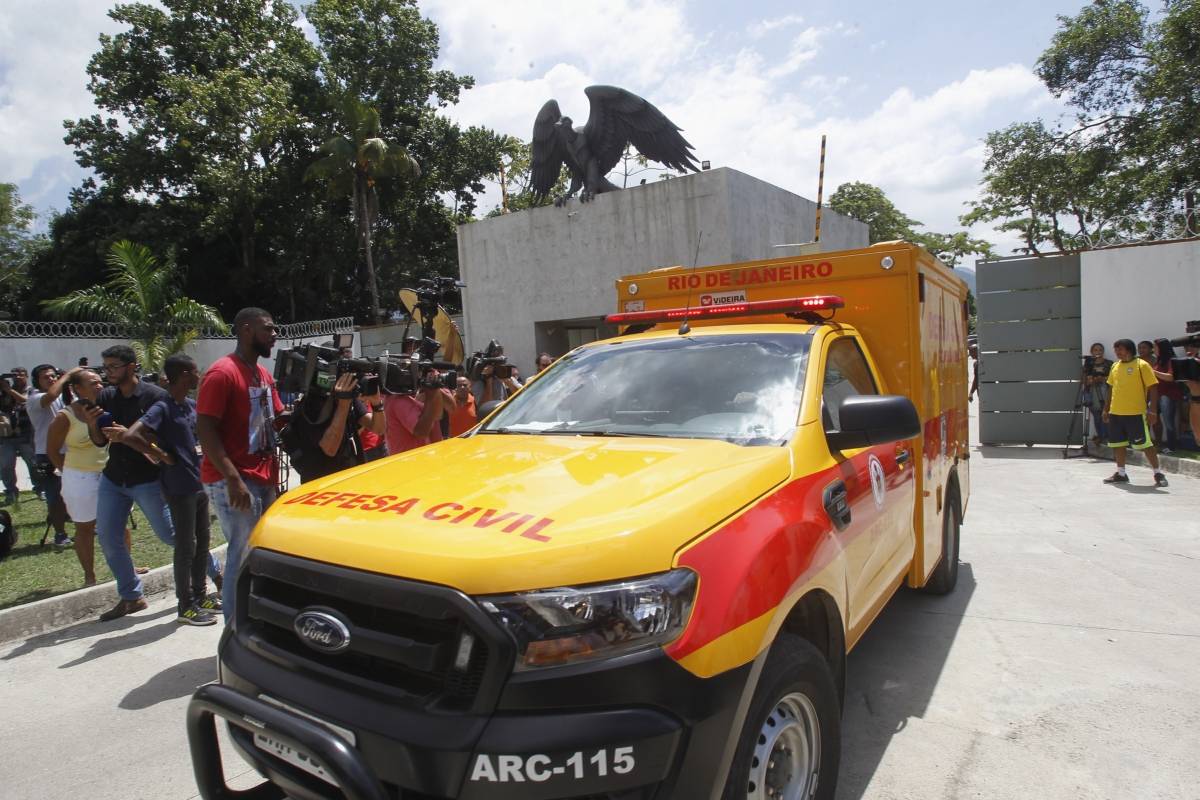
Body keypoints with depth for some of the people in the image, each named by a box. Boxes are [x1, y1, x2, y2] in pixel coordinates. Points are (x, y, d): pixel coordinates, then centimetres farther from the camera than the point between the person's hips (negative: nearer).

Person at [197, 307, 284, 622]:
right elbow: (205, 429, -17)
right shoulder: (222, 373, -12)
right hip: (235, 482, -9)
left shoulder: (263, 373, 14)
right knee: (245, 557, -5)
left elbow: (277, 419, 21)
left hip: (264, 478, 9)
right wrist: (233, 479, -23)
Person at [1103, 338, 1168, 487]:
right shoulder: (1115, 366, 11)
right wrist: (1106, 409, 17)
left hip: (1136, 413, -6)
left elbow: (1153, 387, -9)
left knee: (1145, 444, -3)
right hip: (1115, 413, 6)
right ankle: (1121, 473, 20)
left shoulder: (1141, 365, -7)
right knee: (1117, 443, 10)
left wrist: (1153, 410, -15)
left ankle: (1158, 474, 9)